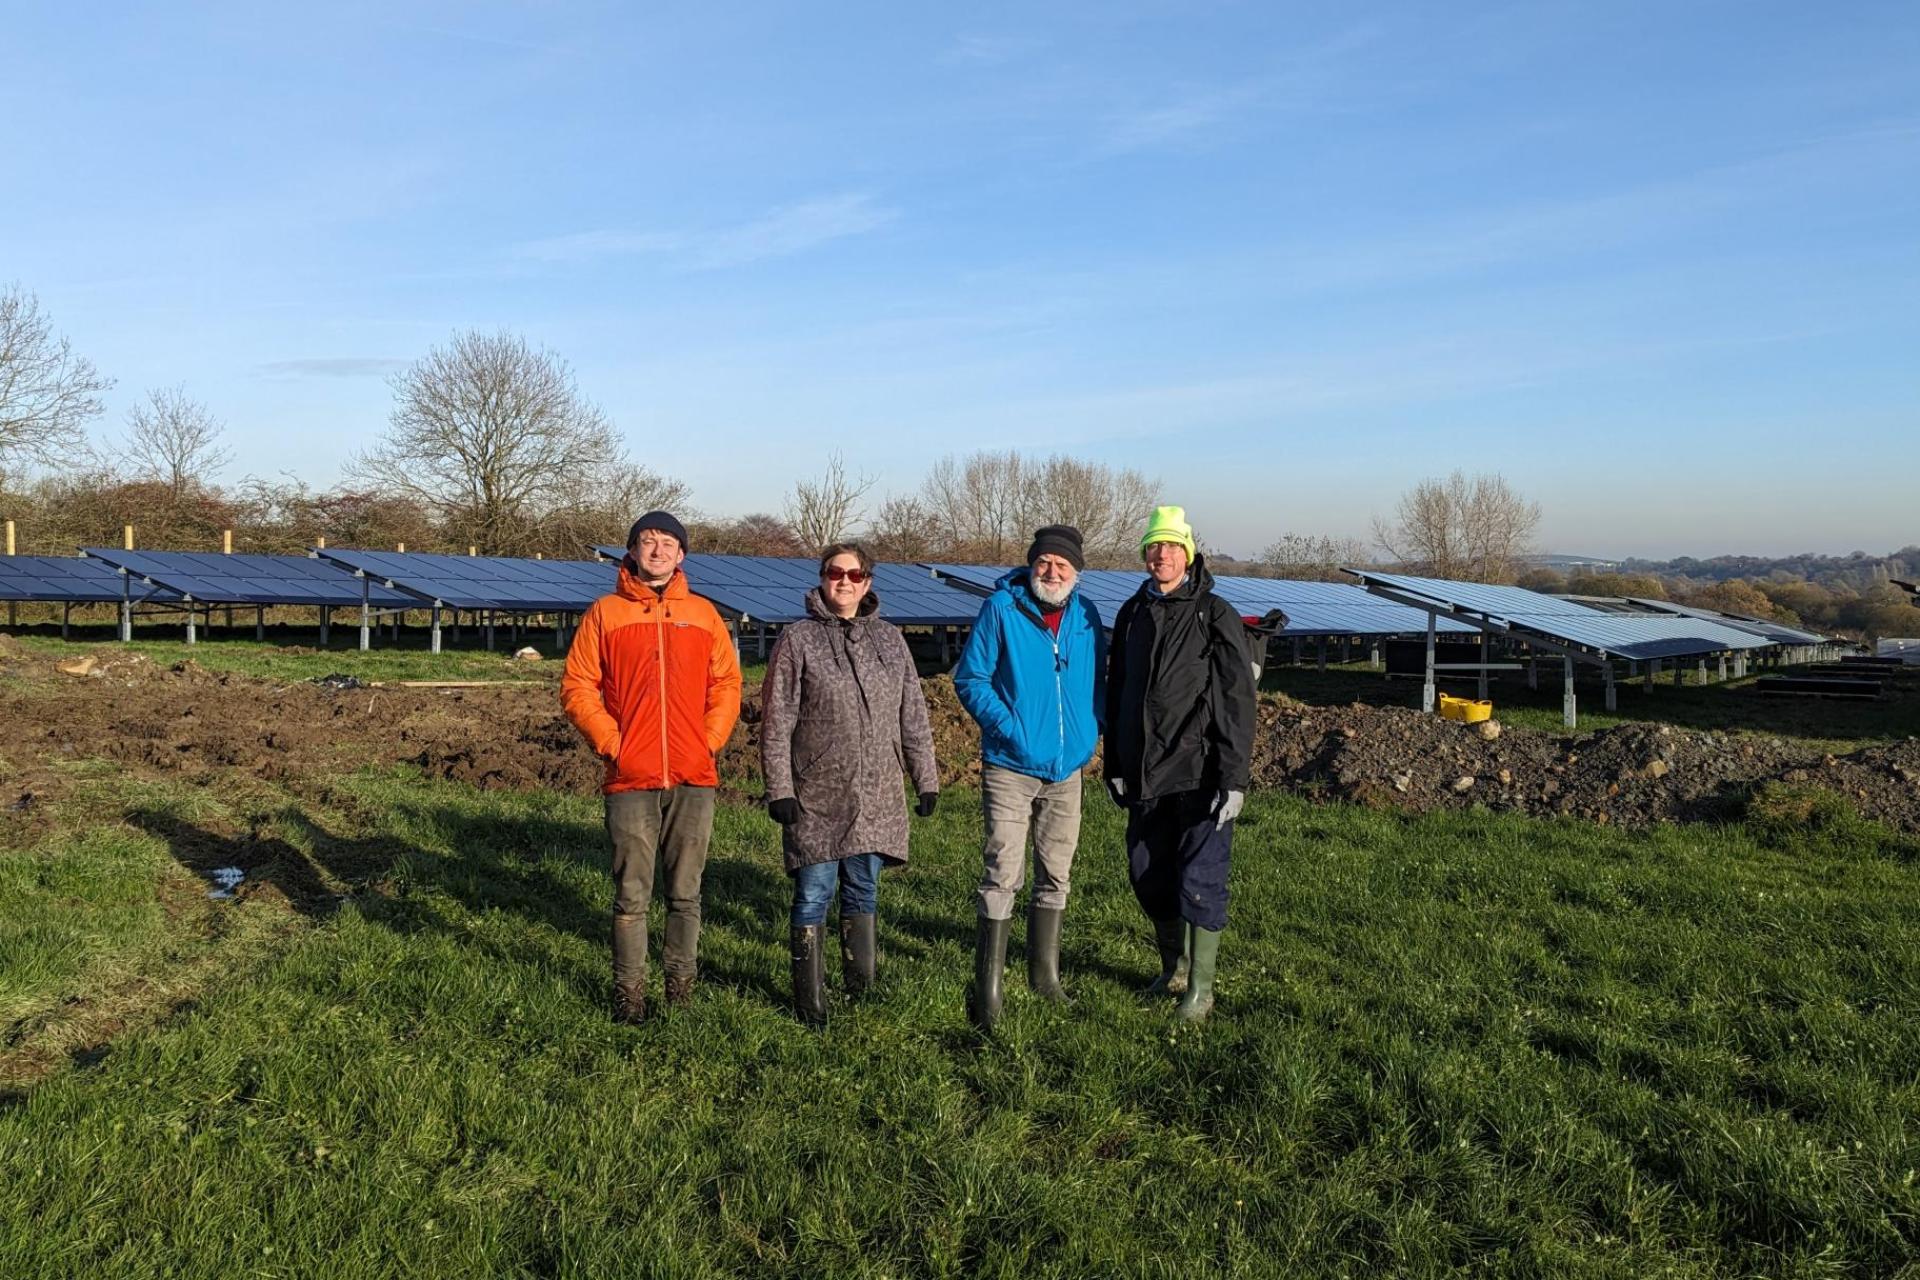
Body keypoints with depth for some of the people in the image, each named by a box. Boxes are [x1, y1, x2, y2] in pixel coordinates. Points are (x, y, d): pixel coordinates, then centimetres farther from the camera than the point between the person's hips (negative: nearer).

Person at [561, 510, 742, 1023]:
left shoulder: (703, 614, 11)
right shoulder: (604, 613, 5)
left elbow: (727, 683, 11)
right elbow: (576, 686, 3)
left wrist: (711, 741, -1)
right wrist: (611, 743, -6)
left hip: (694, 778, 2)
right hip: (630, 779, -1)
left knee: (686, 893, 8)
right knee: (631, 896, 2)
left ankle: (681, 988, 18)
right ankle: (629, 994, 12)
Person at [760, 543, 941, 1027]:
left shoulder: (890, 639, 10)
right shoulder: (798, 639, -1)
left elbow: (913, 718, 12)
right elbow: (776, 721, -4)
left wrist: (926, 780, 9)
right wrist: (779, 789, -10)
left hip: (875, 797, 3)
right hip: (816, 796, -3)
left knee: (863, 891, 11)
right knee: (814, 894, 1)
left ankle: (862, 988, 23)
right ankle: (810, 1001, 12)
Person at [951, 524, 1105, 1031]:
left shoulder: (1086, 617, 5)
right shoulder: (1001, 608, -8)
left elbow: (1099, 681, 16)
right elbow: (969, 678, -7)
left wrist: (1092, 730, 0)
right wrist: (1007, 727, -18)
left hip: (1066, 770, 5)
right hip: (1011, 767, -5)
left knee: (1055, 875, 15)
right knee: (1002, 877, -7)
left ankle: (1045, 974, 30)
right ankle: (987, 991, 1)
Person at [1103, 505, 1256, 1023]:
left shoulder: (1216, 616, -7)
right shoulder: (1132, 614, 10)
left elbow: (1238, 703, -9)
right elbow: (1115, 694, 15)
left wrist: (1233, 779, -14)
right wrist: (1114, 766, 13)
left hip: (1199, 777, -5)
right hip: (1143, 776, 6)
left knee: (1199, 882, -2)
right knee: (1148, 877, 13)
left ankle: (1200, 989, 12)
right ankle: (1174, 967, 33)